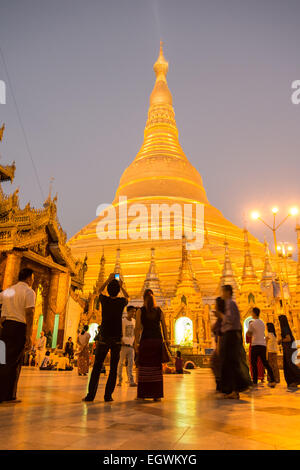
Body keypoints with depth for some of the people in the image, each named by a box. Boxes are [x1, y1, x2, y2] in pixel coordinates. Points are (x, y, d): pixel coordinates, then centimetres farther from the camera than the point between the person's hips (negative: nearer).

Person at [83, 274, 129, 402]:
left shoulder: (104, 300, -3)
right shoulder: (121, 302, -4)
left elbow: (100, 290, 21)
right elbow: (127, 297, 22)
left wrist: (109, 280, 30)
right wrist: (121, 285, 34)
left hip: (104, 339, 0)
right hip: (116, 340, 0)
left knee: (97, 368, 5)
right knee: (113, 369, 6)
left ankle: (91, 395, 3)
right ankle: (108, 395, 3)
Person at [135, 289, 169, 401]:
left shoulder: (140, 311, 0)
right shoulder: (159, 311, 7)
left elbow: (138, 328, -4)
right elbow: (164, 327, 3)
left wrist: (136, 343, -1)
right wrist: (166, 340, 6)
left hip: (145, 340, -2)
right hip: (158, 340, 2)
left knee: (144, 367, 5)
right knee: (157, 367, 6)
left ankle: (142, 394, 8)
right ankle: (157, 394, 7)